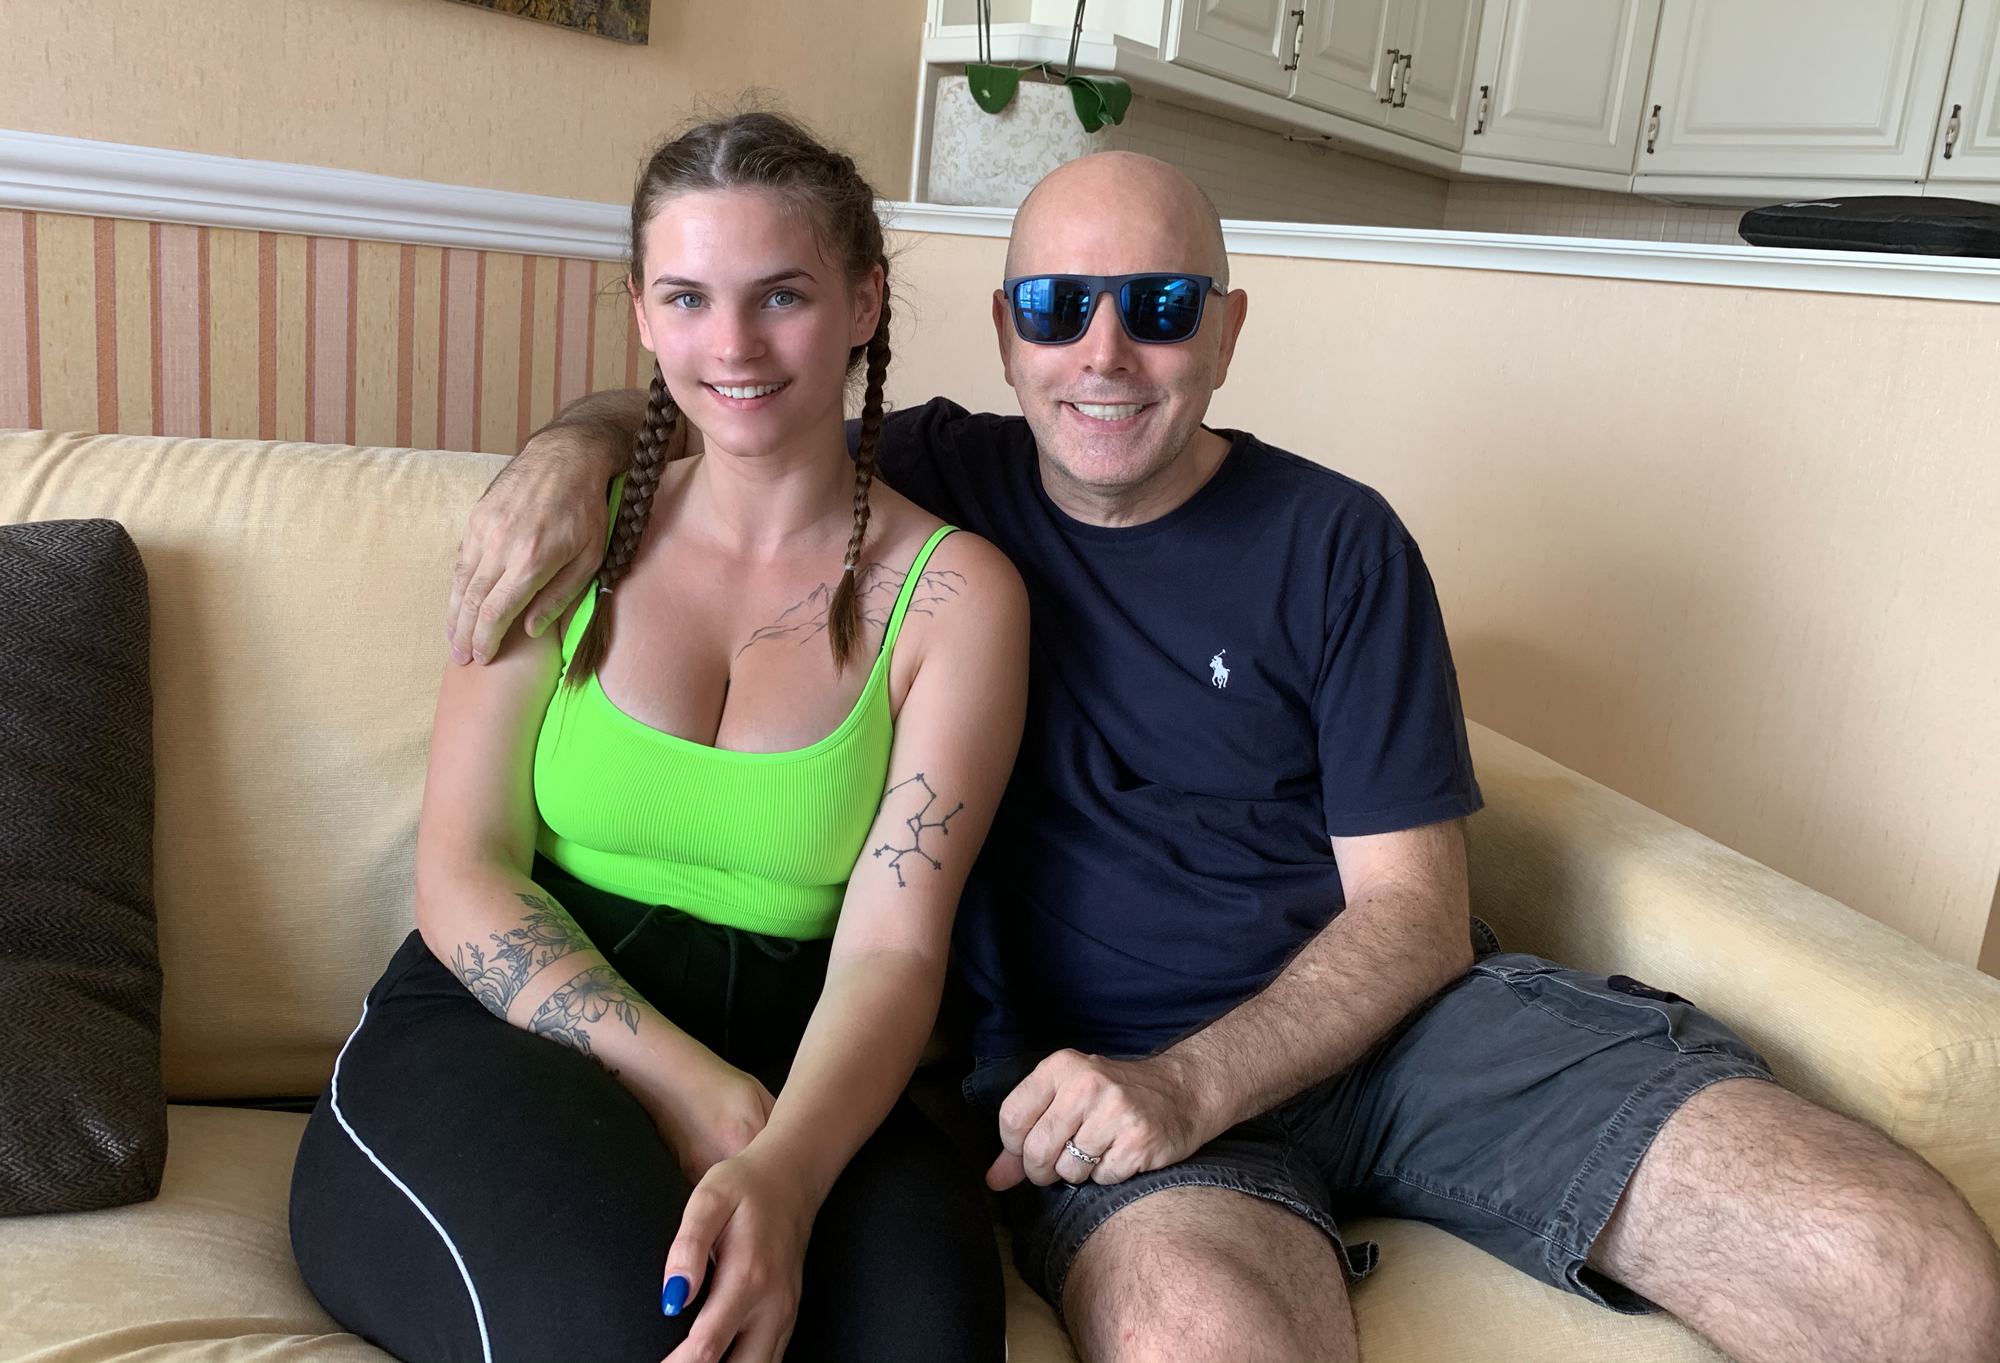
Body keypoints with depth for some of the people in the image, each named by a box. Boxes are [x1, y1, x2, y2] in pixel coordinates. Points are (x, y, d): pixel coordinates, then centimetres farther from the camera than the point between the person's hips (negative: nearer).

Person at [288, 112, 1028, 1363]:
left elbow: (889, 949, -7)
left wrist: (786, 1168, -29)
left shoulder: (955, 592, 0)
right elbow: (461, 875, -1)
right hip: (499, 1035, 1)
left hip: (792, 1081, 0)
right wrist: (688, 1082, -17)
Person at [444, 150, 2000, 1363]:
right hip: (1101, 1055, -1)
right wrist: (574, 449, -6)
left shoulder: (1335, 543, 4)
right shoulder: (943, 479, 8)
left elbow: (1414, 909, 0)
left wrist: (1190, 1082, -16)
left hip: (1389, 1013, 2)